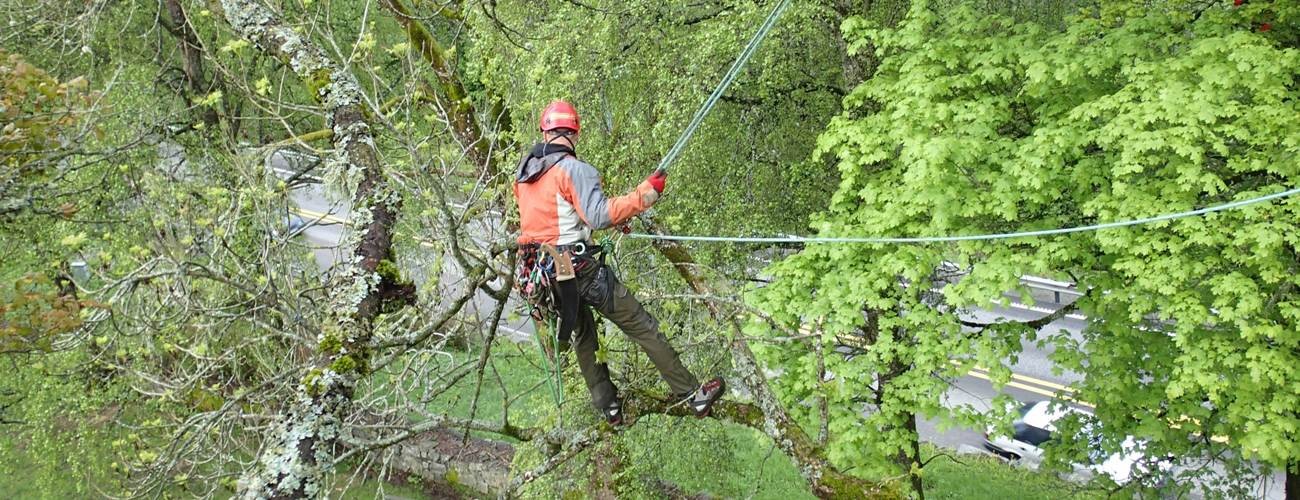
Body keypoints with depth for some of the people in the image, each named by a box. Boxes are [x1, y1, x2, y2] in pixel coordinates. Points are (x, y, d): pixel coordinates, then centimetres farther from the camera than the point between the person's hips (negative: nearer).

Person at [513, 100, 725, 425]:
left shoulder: (523, 172, 10)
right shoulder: (573, 169, -14)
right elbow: (599, 216, -25)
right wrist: (645, 194, -20)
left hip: (542, 272, 7)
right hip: (579, 268, -7)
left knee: (582, 335, 26)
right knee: (643, 328, 2)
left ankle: (608, 407, 30)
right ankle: (692, 395, 8)